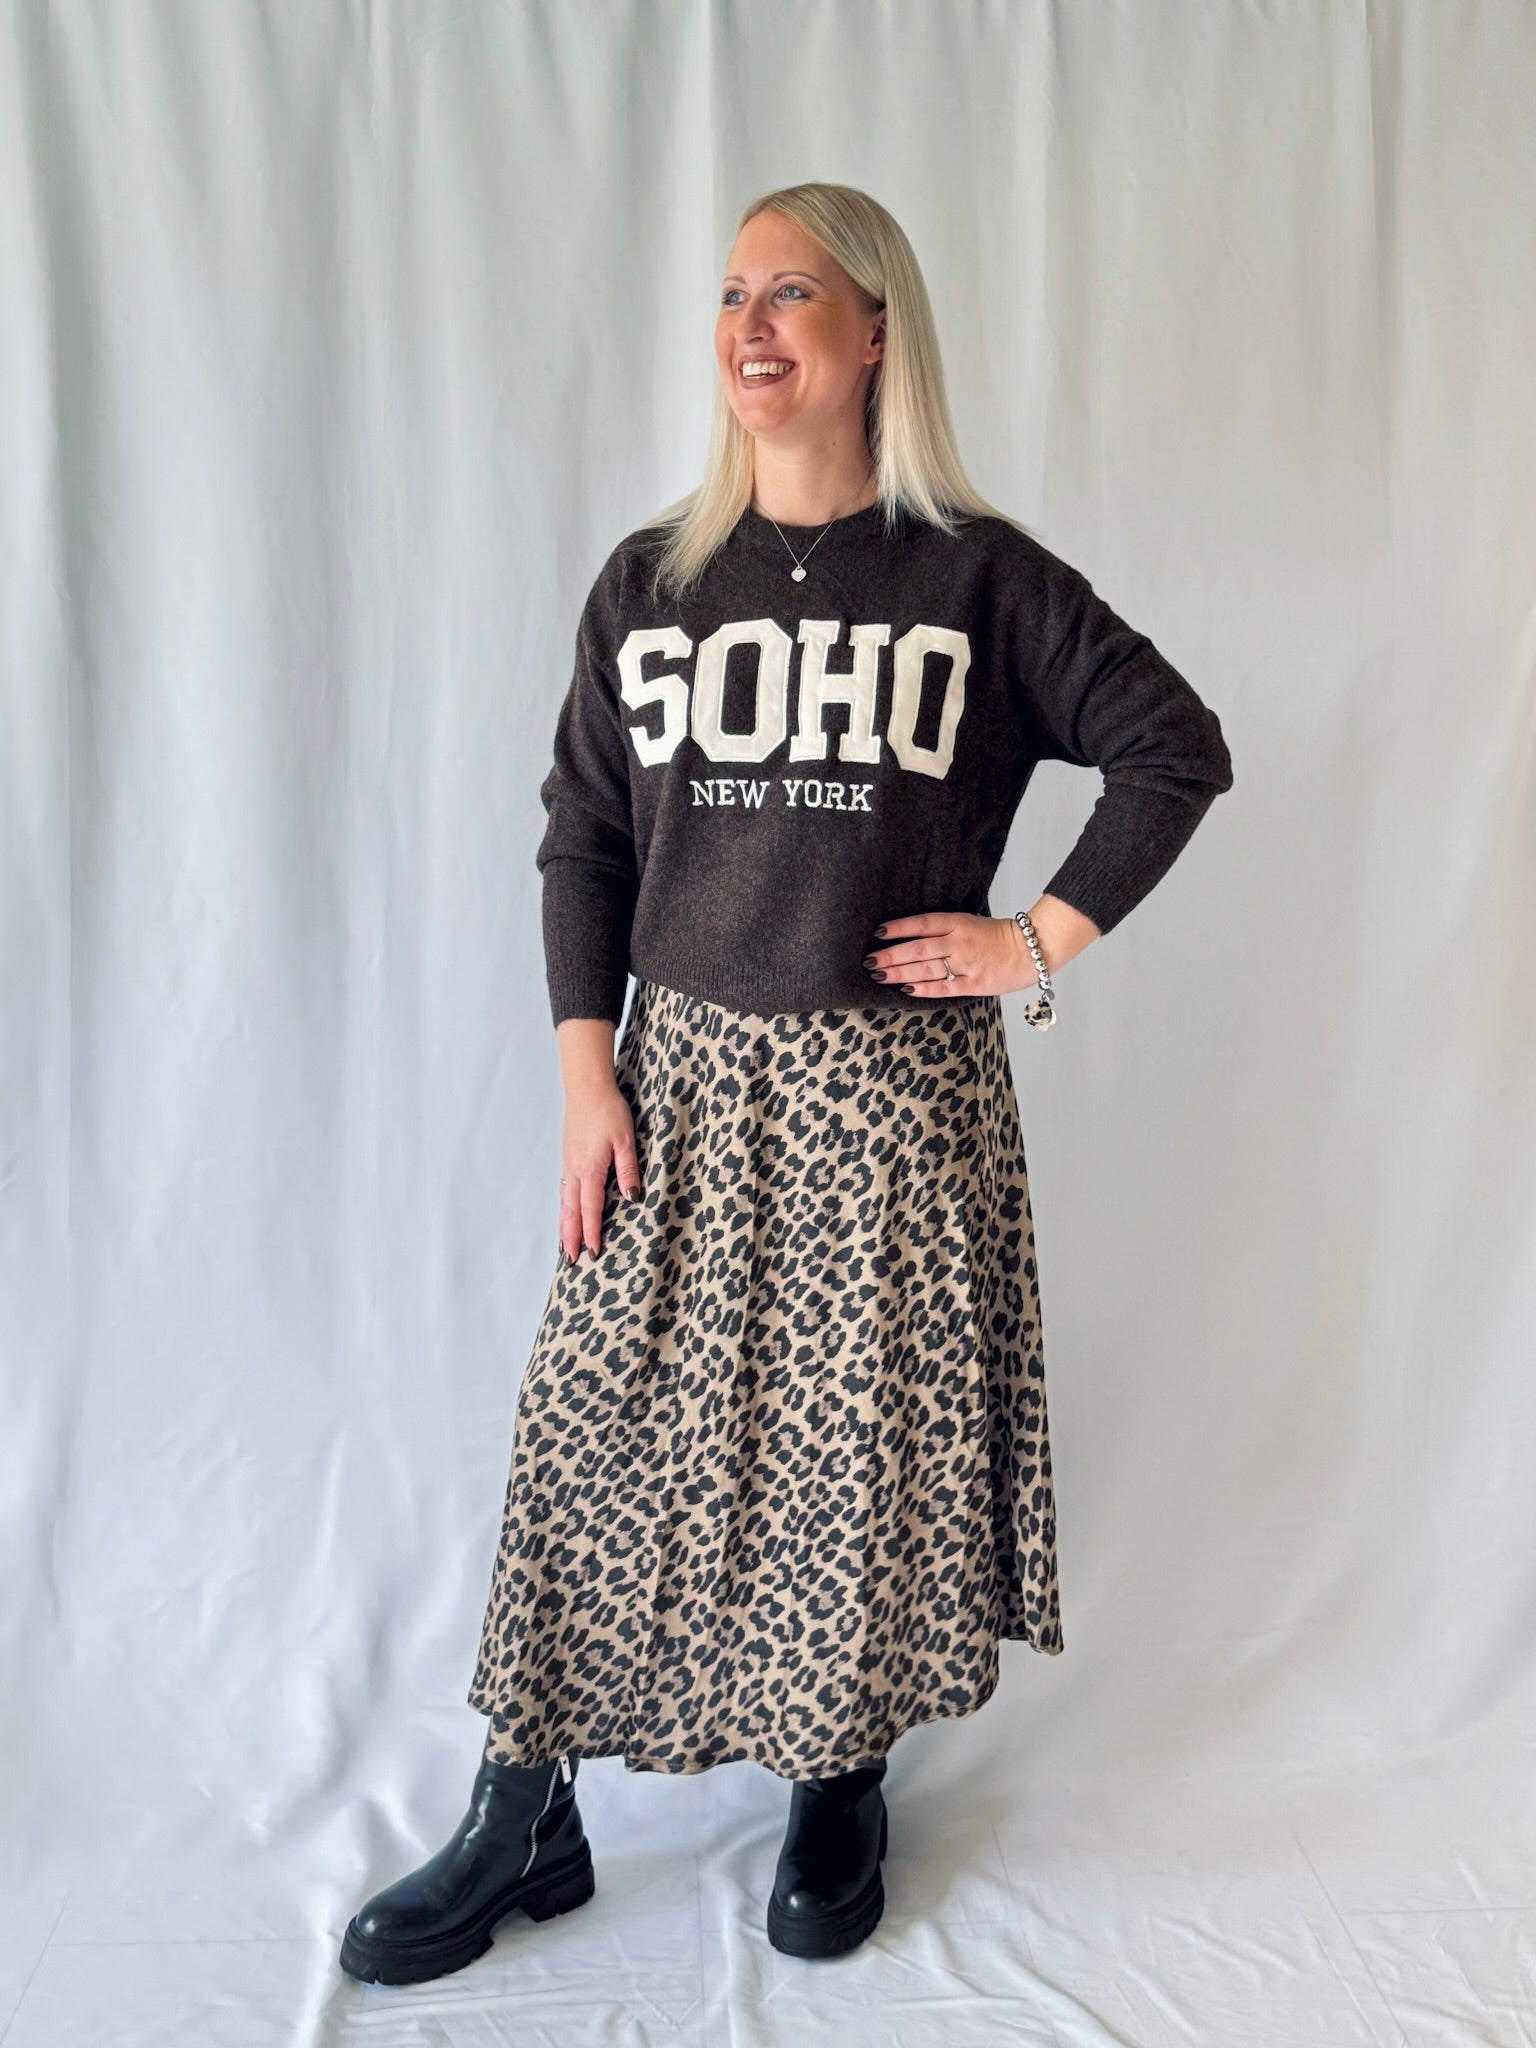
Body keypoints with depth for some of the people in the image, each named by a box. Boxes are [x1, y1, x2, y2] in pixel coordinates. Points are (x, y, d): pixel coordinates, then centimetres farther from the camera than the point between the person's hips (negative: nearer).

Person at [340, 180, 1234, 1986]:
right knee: (602, 1430, 5)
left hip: (895, 1092, -2)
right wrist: (587, 1075, -2)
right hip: (685, 1077, 2)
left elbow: (1175, 749, 3)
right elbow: (581, 841, 6)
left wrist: (1041, 943, -3)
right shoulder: (649, 583, 5)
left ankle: (844, 1793, 32)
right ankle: (525, 1819, 23)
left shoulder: (980, 578, -1)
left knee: (872, 1440, 8)